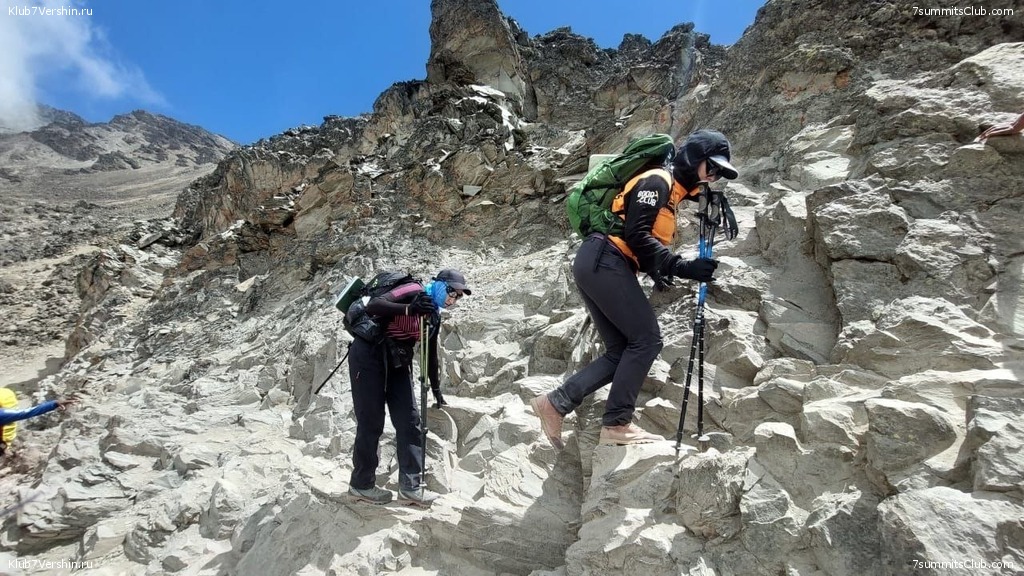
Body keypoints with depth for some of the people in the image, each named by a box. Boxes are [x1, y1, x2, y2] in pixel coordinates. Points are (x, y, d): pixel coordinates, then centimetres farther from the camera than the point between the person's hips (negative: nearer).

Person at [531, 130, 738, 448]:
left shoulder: (673, 193, 24)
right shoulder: (657, 181, -6)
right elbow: (636, 235, -17)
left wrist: (660, 272, 6)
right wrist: (681, 266, -19)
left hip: (596, 266, 10)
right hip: (604, 262, -10)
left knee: (621, 352, 7)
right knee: (646, 339, -8)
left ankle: (555, 402, 5)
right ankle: (616, 424, -4)